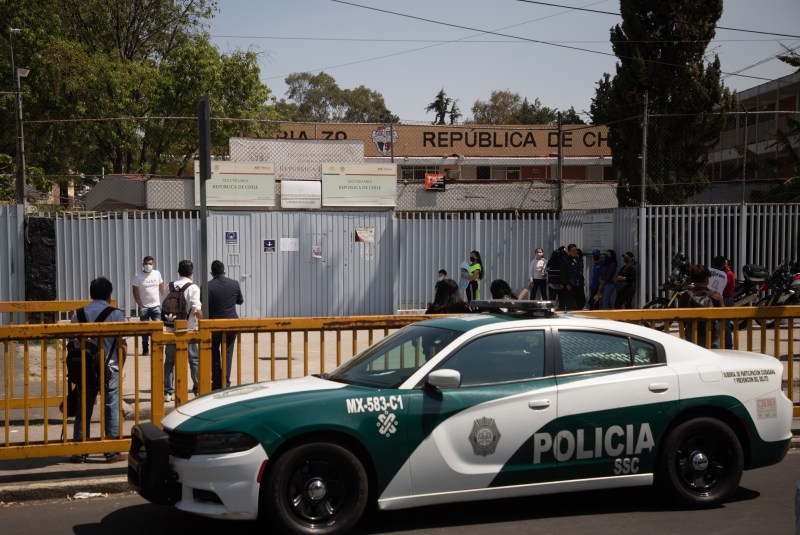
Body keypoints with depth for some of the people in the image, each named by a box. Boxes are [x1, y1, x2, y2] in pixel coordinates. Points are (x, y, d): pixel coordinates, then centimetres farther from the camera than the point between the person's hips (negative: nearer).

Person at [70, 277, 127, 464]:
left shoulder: (79, 314, 3)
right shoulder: (116, 314, -4)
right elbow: (123, 345, -7)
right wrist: (119, 365, 11)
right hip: (109, 369, -2)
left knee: (83, 410, 10)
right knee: (112, 409, 6)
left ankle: (79, 453, 13)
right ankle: (112, 452, 8)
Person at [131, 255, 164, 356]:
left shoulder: (157, 273, 4)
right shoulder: (138, 275, -4)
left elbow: (161, 288, 13)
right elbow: (135, 292, -3)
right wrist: (140, 305, -9)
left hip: (156, 306, 1)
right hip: (144, 306, -1)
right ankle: (145, 349, 14)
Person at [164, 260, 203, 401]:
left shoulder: (171, 287, 3)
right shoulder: (193, 288, -9)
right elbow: (197, 310, -15)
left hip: (171, 329, 3)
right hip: (189, 329, -3)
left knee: (169, 360, 10)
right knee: (194, 360, 9)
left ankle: (168, 392, 9)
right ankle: (198, 389, 11)